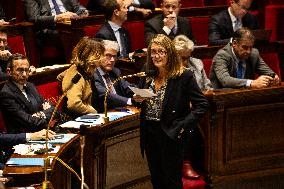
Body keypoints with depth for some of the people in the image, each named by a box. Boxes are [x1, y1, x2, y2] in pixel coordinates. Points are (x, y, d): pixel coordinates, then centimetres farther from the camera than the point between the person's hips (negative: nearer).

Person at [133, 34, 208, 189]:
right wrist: (137, 99, -4)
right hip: (149, 134, 6)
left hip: (170, 135, -6)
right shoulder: (148, 75, 7)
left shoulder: (184, 76, -11)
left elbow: (202, 105, -12)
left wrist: (183, 126, -19)